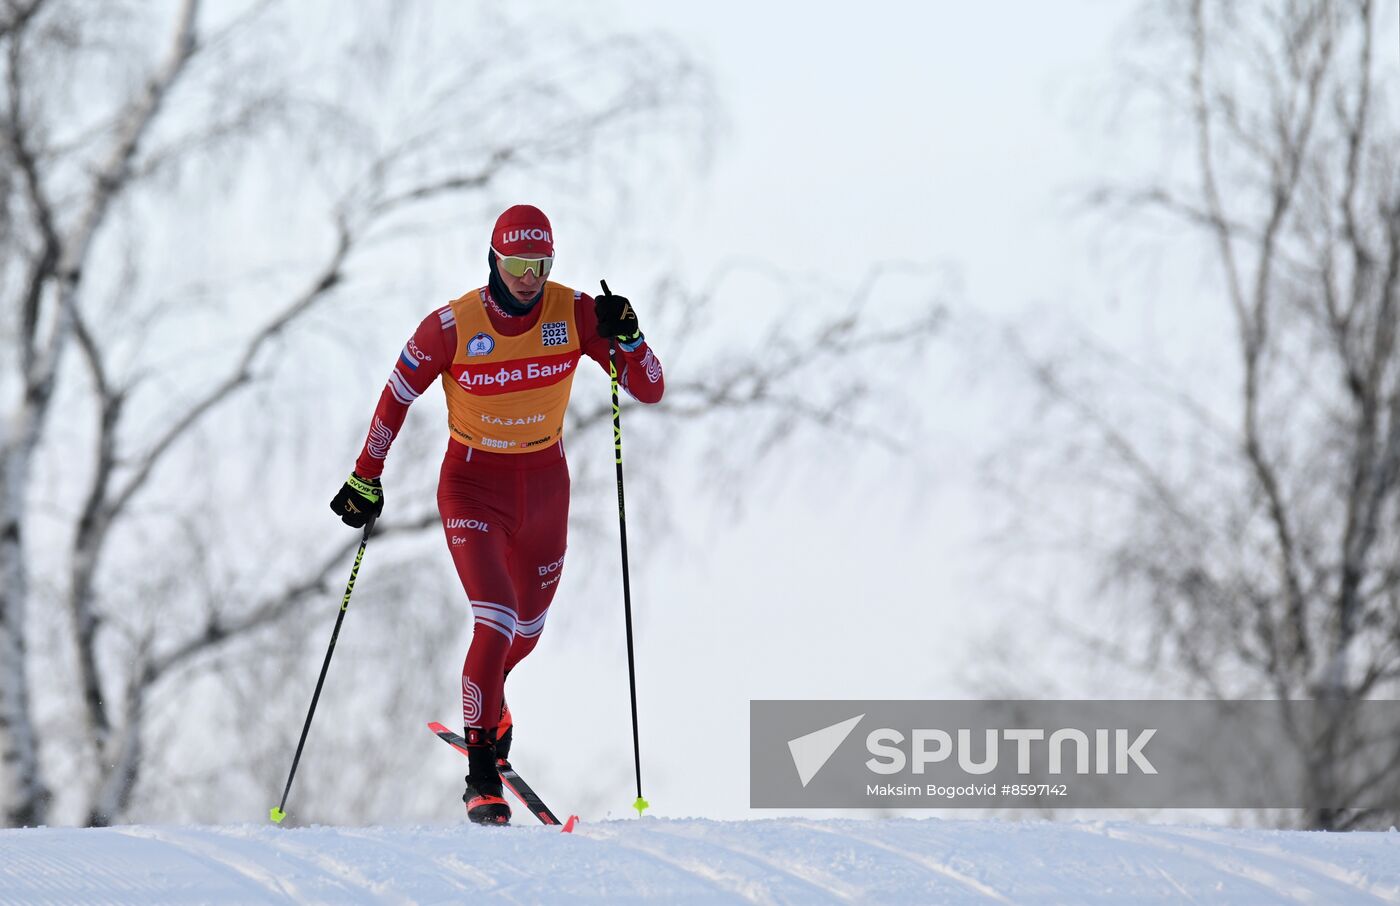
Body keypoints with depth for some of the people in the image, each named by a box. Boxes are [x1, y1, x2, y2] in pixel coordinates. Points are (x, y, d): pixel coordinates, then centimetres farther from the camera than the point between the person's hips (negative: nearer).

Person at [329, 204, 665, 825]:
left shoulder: (574, 314, -13)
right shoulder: (454, 326, -18)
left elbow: (650, 390, -12)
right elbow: (397, 396, -4)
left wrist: (627, 338, -31)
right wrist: (366, 479, -2)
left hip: (545, 484, 4)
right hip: (474, 487, -4)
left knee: (527, 628, 20)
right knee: (497, 619, -21)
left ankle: (485, 701, 54)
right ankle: (481, 775, -11)